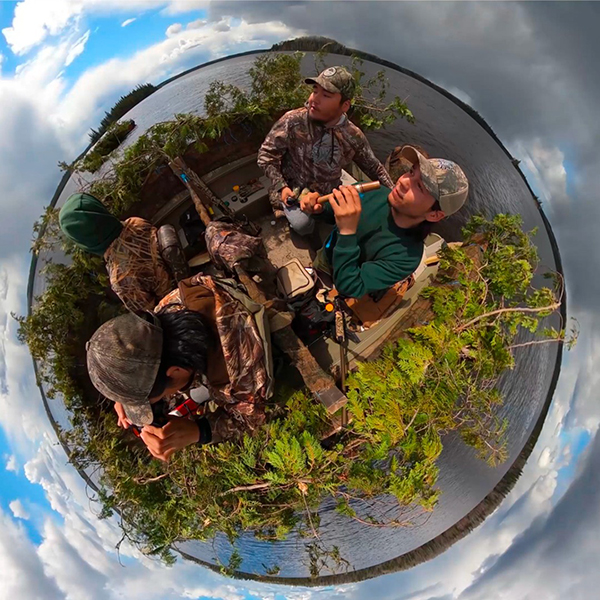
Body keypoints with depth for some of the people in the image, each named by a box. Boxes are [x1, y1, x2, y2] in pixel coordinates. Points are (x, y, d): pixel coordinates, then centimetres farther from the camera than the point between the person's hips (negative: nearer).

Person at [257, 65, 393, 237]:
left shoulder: (354, 136, -10)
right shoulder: (293, 121, -17)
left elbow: (374, 168, 3)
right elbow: (266, 154, -9)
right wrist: (281, 186, -18)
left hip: (329, 192, 3)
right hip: (293, 189, -3)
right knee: (303, 225, -25)